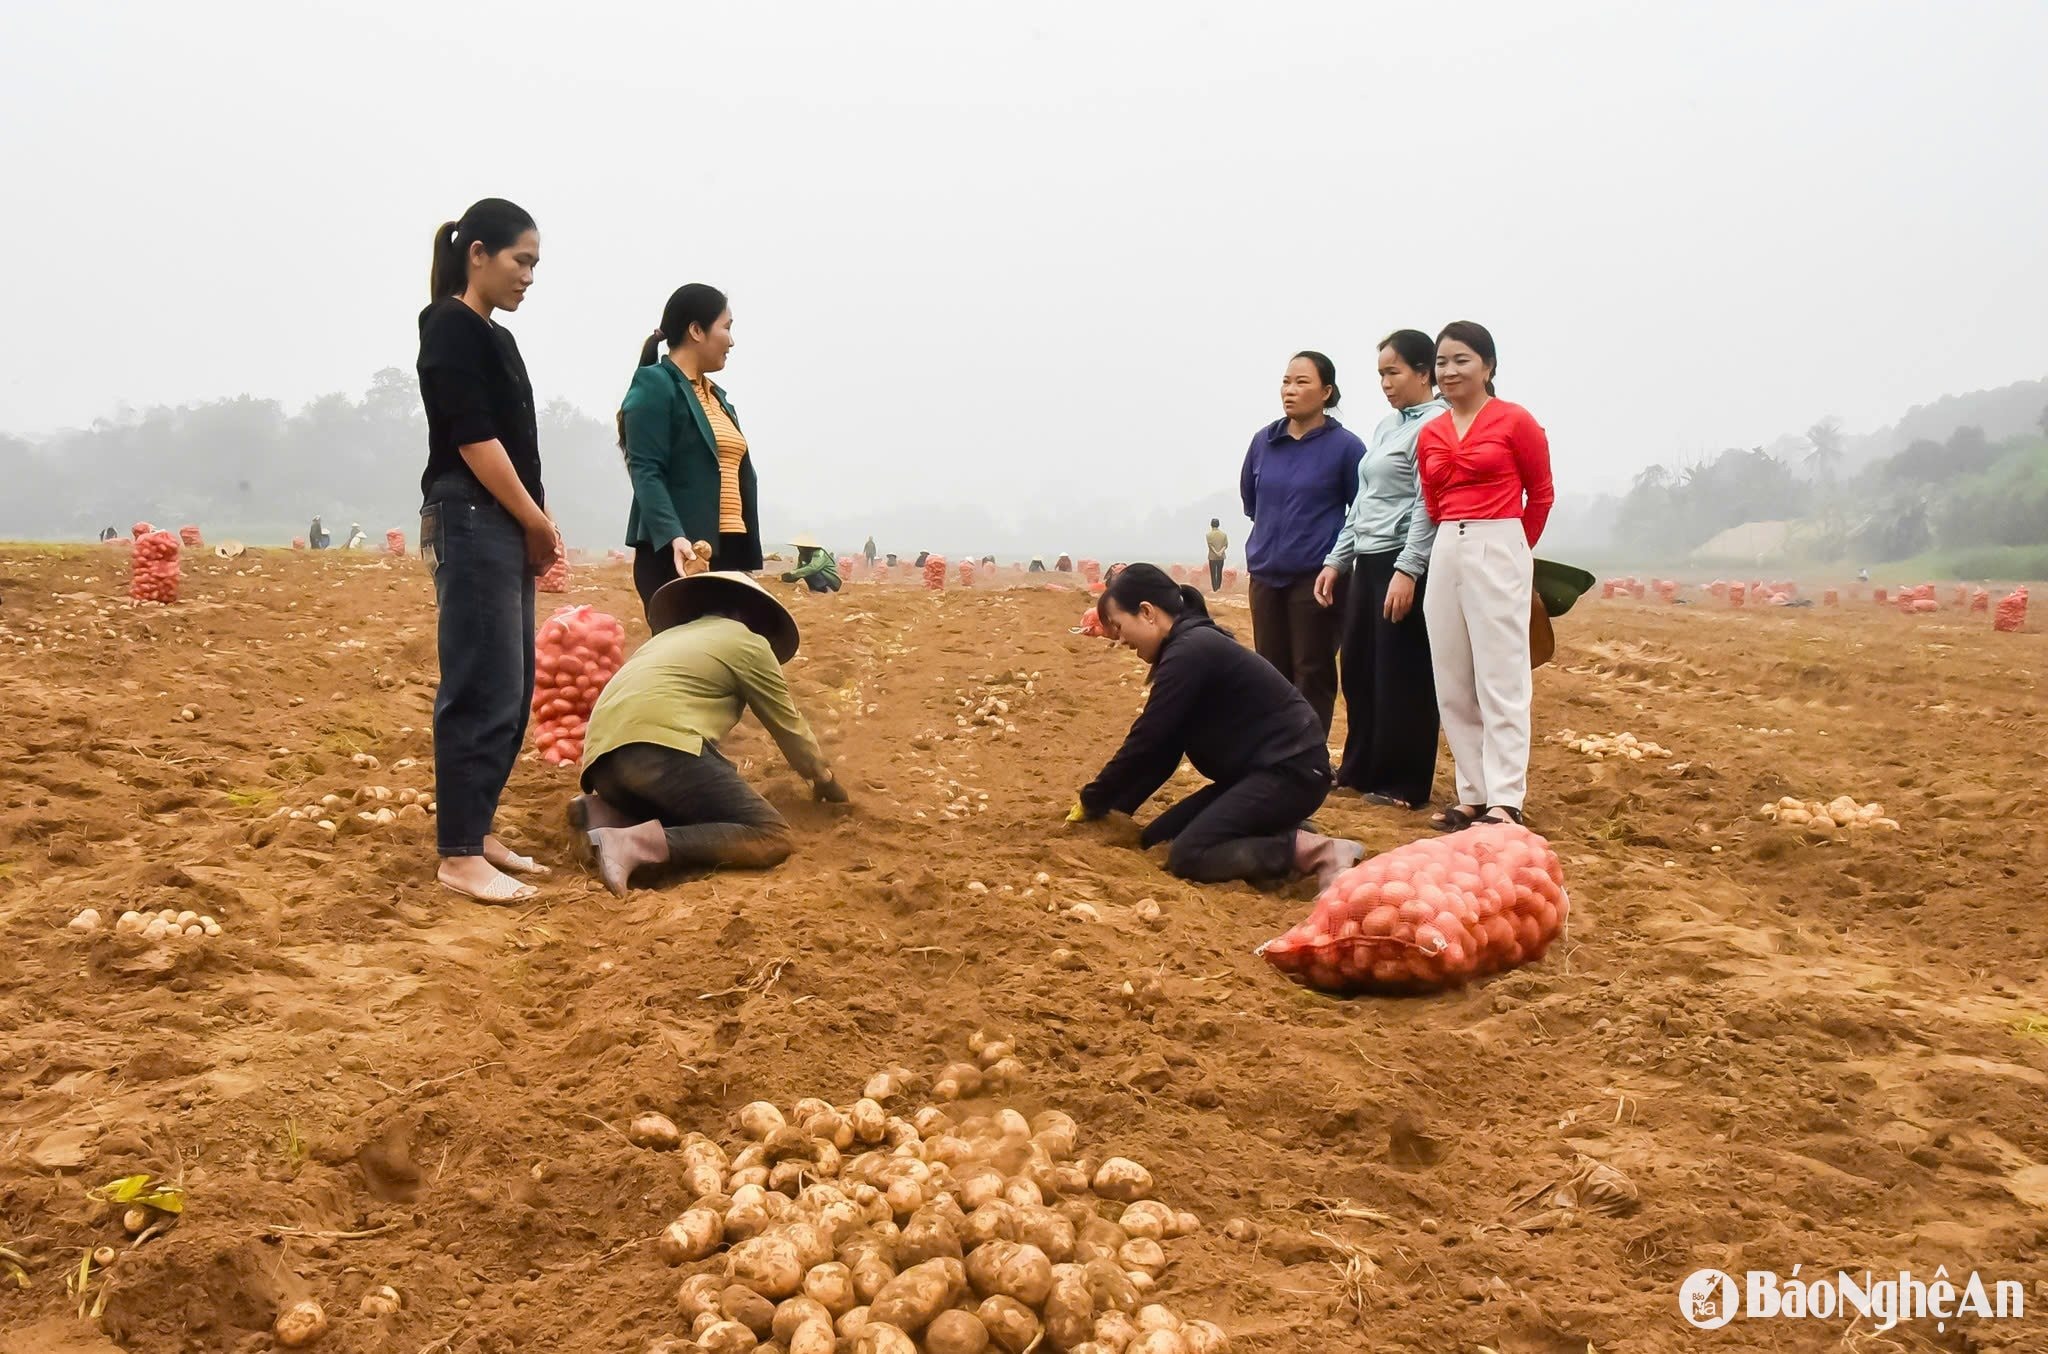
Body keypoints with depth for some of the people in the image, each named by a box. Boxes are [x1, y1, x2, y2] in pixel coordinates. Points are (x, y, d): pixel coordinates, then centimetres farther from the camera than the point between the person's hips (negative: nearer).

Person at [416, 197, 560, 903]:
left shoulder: (493, 336, 19)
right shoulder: (451, 328, -8)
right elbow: (473, 439, -15)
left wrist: (537, 524, 5)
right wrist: (538, 522, -9)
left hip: (504, 527, 10)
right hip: (472, 523, -10)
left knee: (511, 690, 11)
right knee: (481, 691, -10)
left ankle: (476, 832, 18)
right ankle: (458, 856, -5)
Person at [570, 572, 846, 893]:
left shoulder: (671, 635, 36)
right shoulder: (748, 641, 16)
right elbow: (788, 725, 23)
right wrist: (826, 781, 39)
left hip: (601, 760, 8)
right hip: (660, 747, -8)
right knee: (772, 837, -7)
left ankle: (606, 814, 3)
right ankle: (641, 843, -23)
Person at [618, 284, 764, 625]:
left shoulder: (716, 396, 22)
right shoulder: (654, 385, -2)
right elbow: (646, 472, -13)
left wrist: (748, 559, 15)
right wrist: (673, 536, -28)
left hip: (728, 552, 8)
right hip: (676, 554, -8)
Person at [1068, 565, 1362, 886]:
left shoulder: (1189, 653, -19)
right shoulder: (1191, 646, 12)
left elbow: (1146, 741, -16)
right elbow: (1161, 750, 14)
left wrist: (1092, 802, -5)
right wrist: (1117, 805, 10)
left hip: (1290, 771, -10)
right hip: (1259, 770, 10)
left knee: (1189, 854, -20)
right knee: (1157, 839, 7)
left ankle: (1317, 852, -17)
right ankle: (1285, 837, 8)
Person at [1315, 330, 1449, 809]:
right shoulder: (1385, 427, 18)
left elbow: (1429, 505, -16)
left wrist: (1407, 570, -22)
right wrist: (1337, 560, 17)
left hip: (1407, 564, -9)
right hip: (1369, 562, 9)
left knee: (1402, 676, -3)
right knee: (1358, 670, 11)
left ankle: (1403, 784, 5)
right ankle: (1361, 769, 23)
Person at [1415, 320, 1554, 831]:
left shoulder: (1515, 421, -3)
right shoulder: (1429, 434, 11)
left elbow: (1541, 495, 5)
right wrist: (1454, 540, 13)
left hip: (1498, 550, -6)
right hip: (1445, 553, 6)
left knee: (1501, 679, -6)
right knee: (1452, 684, 6)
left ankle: (1505, 801, -4)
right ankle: (1472, 796, 14)